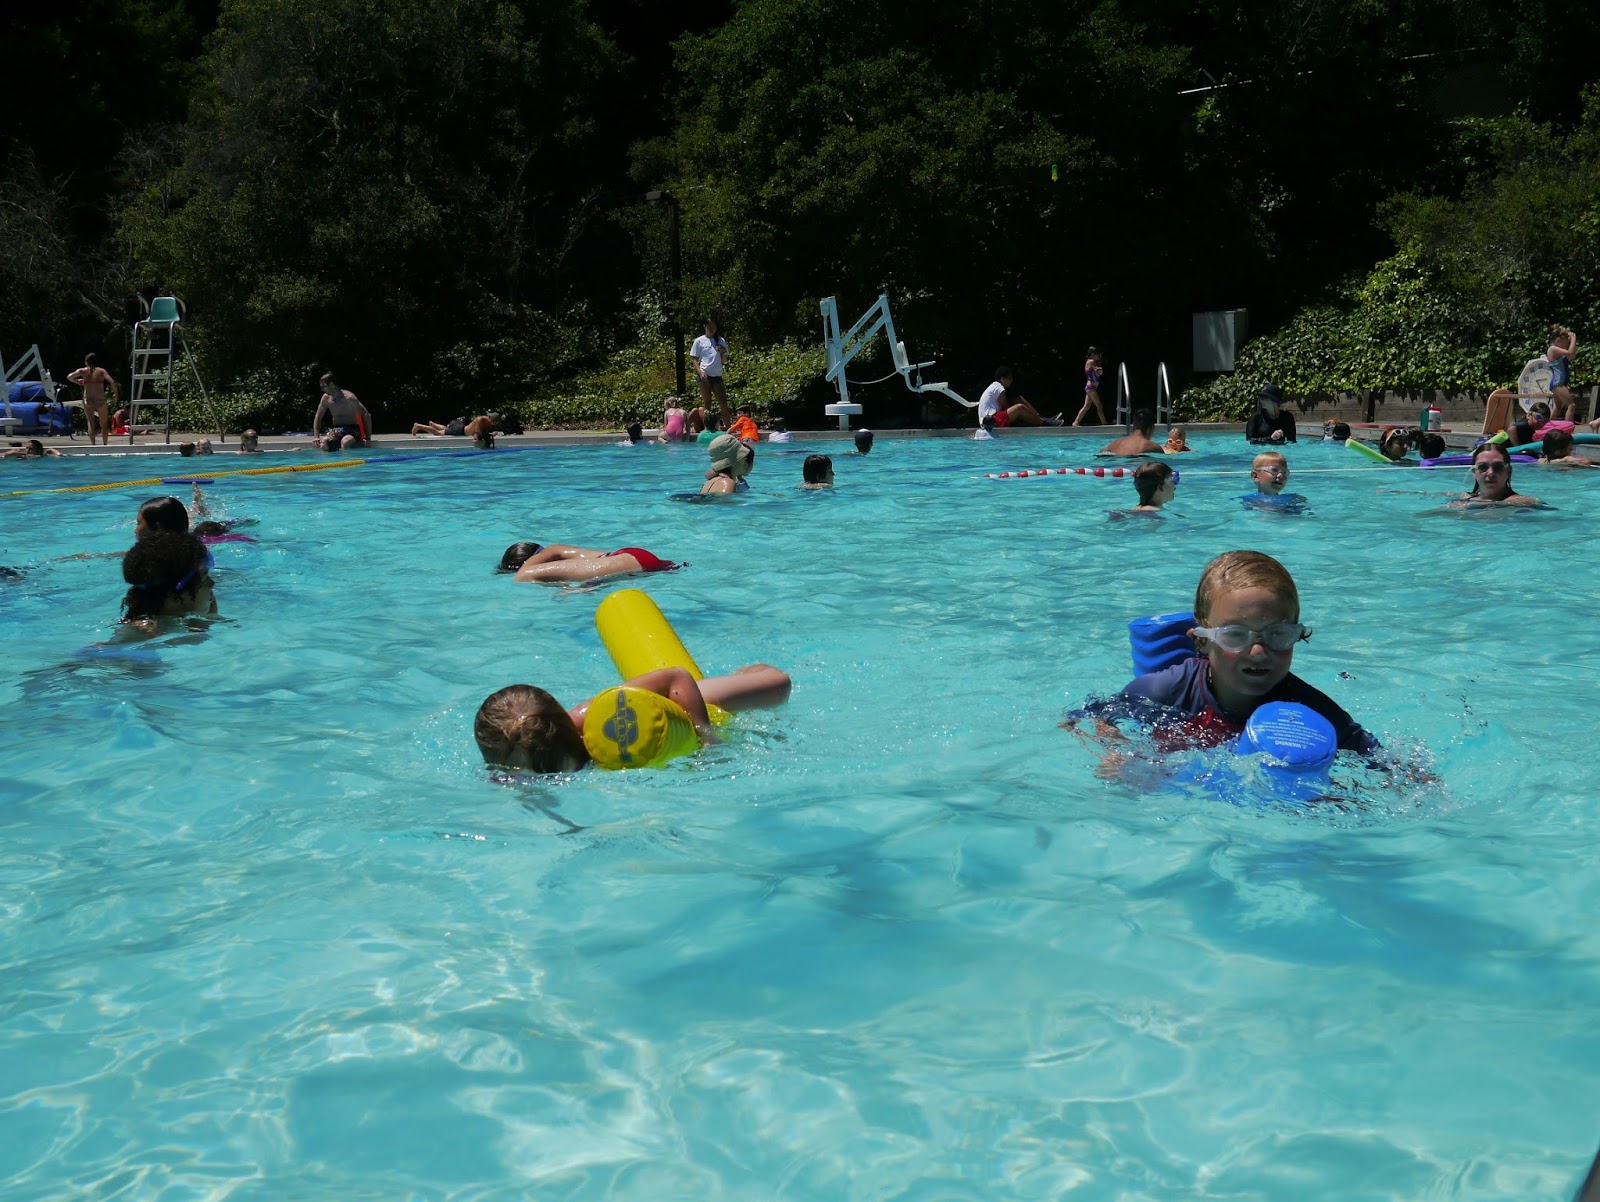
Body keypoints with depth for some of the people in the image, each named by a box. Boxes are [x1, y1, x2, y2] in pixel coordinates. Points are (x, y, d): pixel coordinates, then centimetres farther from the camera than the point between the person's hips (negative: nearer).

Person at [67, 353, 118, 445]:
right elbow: (112, 382, -11)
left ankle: (92, 443, -3)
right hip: (100, 400, -1)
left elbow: (69, 377, -8)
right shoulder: (101, 371, 0)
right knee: (104, 424, 11)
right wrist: (116, 394, -1)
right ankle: (105, 444, 11)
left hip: (87, 400, 1)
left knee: (90, 423, 7)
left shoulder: (83, 371, 2)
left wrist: (77, 382, 10)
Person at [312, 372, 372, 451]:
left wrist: (368, 437, -19)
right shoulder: (326, 398, 2)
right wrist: (316, 436, 2)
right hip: (336, 431, 4)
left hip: (351, 430, -4)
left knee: (345, 442, -40)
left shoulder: (349, 398, -15)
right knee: (324, 441, -31)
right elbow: (318, 417, 14)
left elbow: (366, 415, -15)